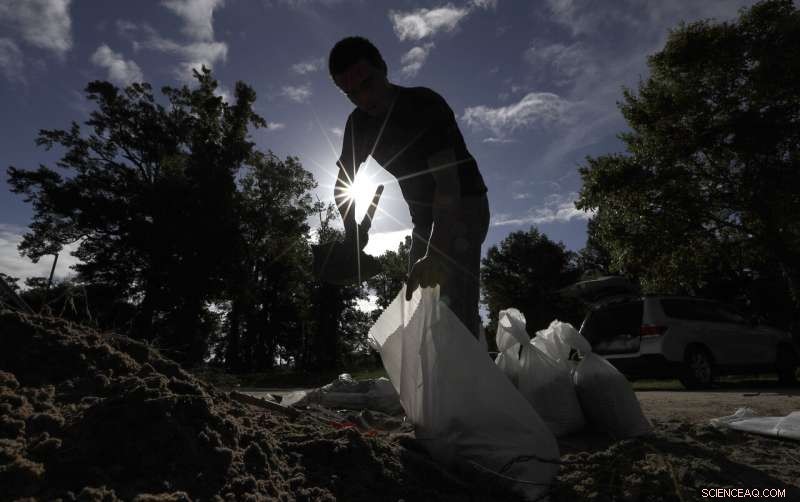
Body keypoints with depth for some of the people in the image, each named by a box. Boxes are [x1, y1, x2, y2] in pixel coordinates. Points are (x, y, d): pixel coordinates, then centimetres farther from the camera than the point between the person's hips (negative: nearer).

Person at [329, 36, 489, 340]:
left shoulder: (425, 105, -22)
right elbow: (342, 186, 5)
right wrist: (352, 236, -15)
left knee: (455, 303, -24)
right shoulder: (359, 124, -1)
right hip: (425, 214, 7)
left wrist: (436, 253, -46)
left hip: (464, 204, -7)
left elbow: (448, 181, -34)